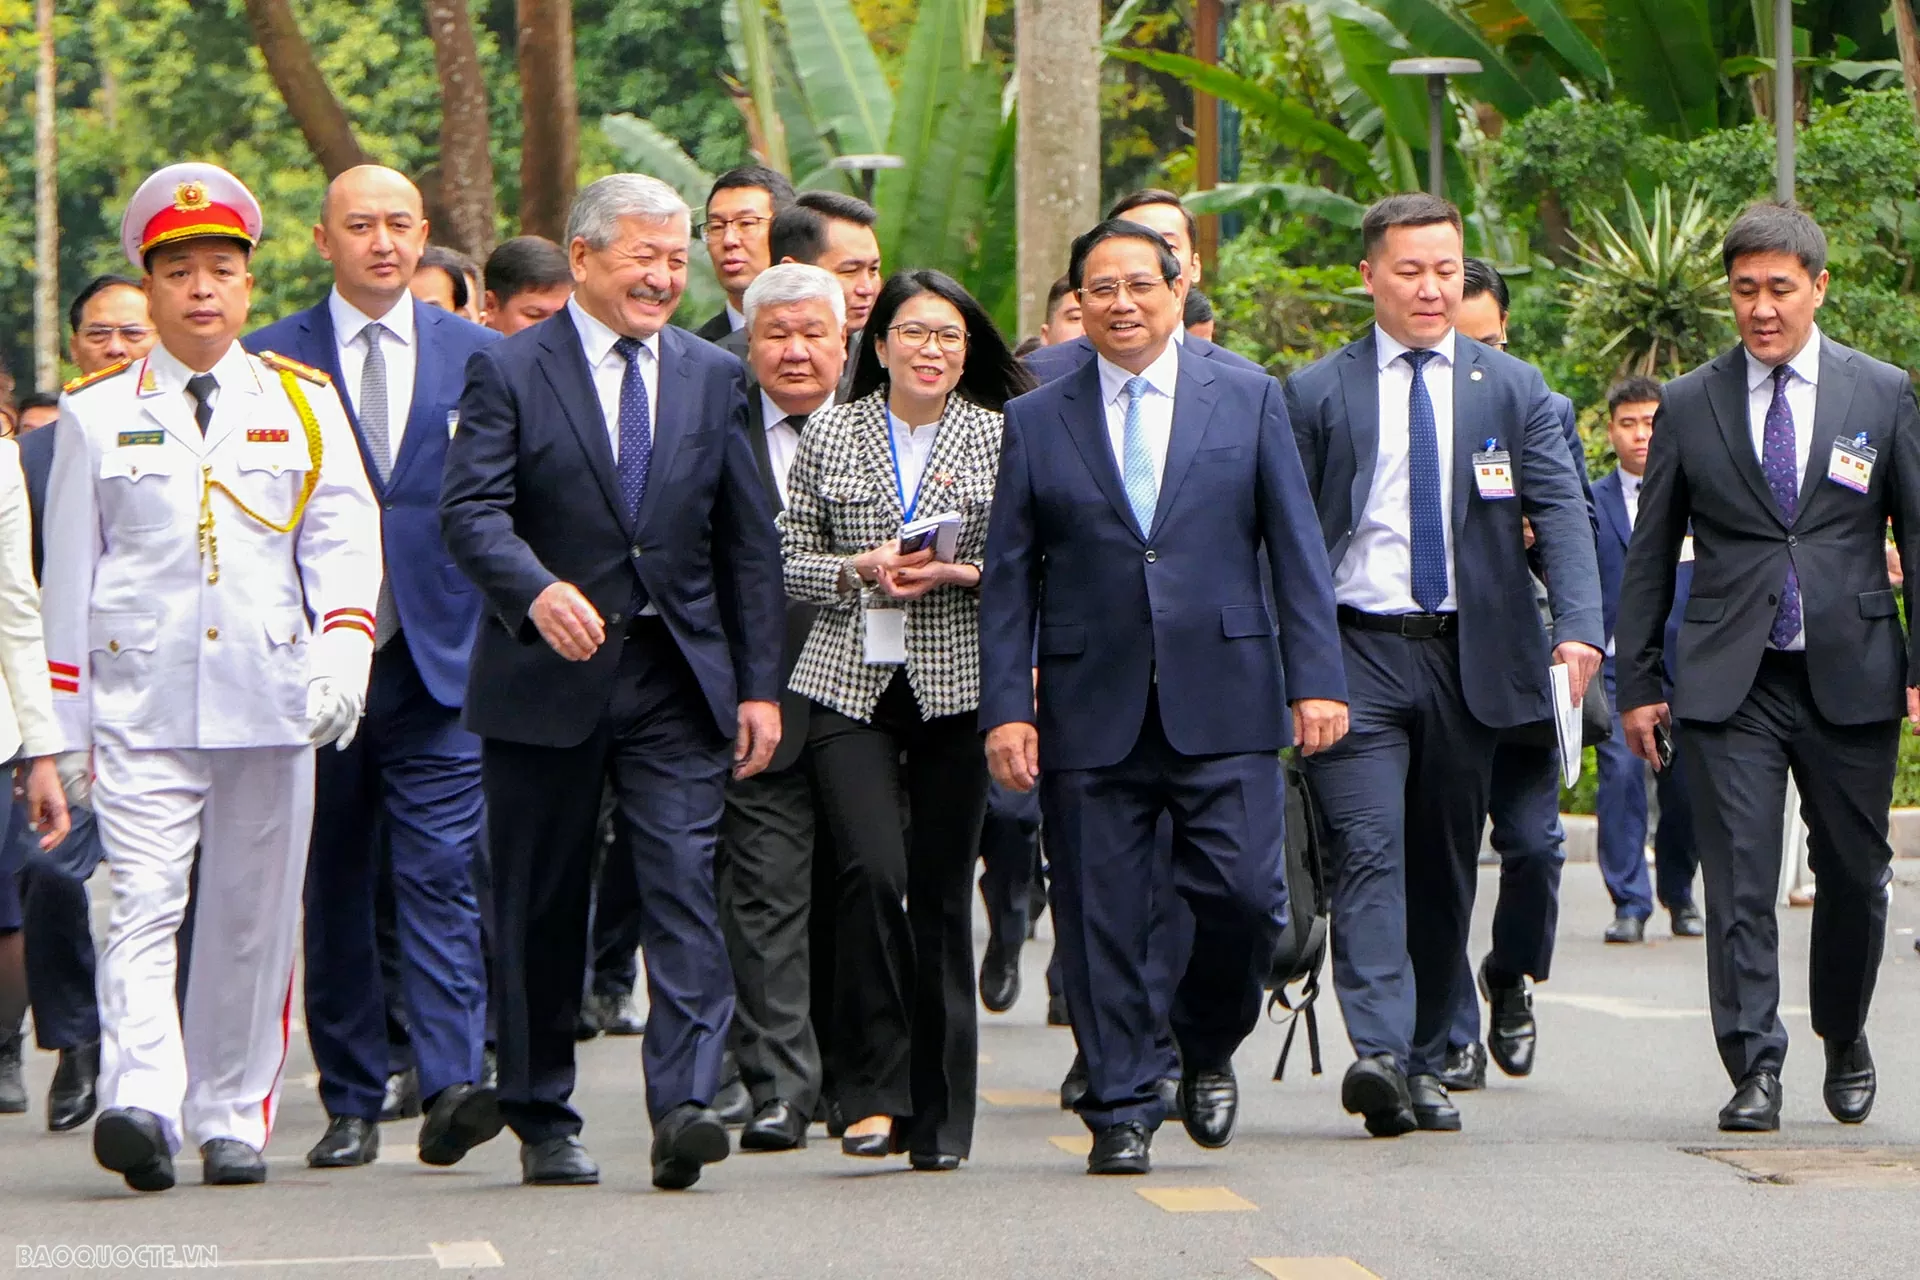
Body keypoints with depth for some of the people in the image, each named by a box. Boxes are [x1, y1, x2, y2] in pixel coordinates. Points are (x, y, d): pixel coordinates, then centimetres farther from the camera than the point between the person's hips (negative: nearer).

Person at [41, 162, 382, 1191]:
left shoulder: (302, 403, 12)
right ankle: (141, 1104, -25)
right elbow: (68, 573, 10)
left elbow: (344, 536, 4)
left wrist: (344, 645, -15)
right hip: (140, 700, -2)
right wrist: (63, 724, 5)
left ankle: (231, 1118, 13)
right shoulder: (98, 414, 9)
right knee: (143, 904, -14)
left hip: (273, 696, 2)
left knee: (254, 917, 5)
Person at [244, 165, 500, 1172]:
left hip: (443, 661, 0)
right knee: (333, 888, 6)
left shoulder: (480, 358, 8)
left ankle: (452, 1085, -17)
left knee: (442, 874, -11)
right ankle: (350, 1105, 12)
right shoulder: (269, 361, 5)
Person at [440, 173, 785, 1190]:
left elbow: (749, 543, 12)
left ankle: (683, 1106, -19)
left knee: (685, 891, -12)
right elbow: (471, 511, -14)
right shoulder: (509, 372, -1)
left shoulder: (713, 379, 11)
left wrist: (760, 684, 6)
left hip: (677, 682, 2)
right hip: (545, 682, -2)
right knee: (541, 908, 7)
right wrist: (538, 590, -33)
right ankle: (541, 1122, 17)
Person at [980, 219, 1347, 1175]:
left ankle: (1207, 1049, 18)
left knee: (1245, 896, -9)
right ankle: (1121, 1110, 10)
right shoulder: (1035, 423, 9)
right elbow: (1008, 580, 7)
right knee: (1101, 918, 0)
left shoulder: (1248, 401, 9)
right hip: (1091, 710, 0)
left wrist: (1314, 679, -2)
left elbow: (1295, 550, 7)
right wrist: (1006, 706, -3)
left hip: (1222, 702, 0)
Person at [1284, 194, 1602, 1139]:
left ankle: (1423, 1062, 18)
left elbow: (1559, 513, -1)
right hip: (1356, 652, -2)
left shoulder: (1513, 390, 9)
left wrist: (1579, 629, -17)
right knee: (1367, 850, -16)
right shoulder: (1315, 395, 6)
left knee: (1444, 866, 8)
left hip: (1469, 655, 2)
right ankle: (1377, 1052, -26)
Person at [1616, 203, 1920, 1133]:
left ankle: (1844, 1040, 30)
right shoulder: (1689, 405, 6)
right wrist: (1638, 681, 6)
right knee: (1738, 882, -8)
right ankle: (1754, 1070, -6)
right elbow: (1649, 555, 10)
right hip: (1729, 687, 0)